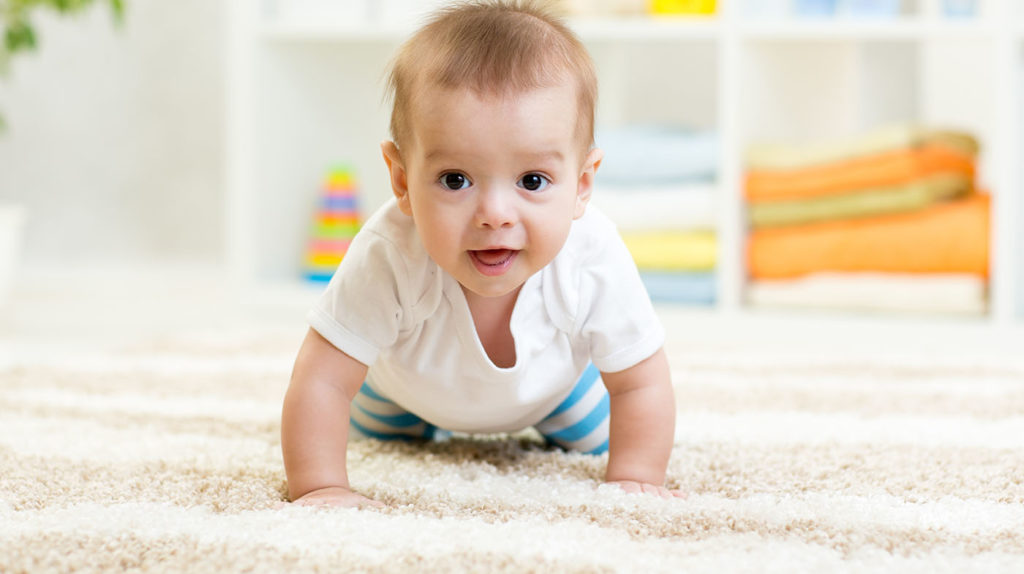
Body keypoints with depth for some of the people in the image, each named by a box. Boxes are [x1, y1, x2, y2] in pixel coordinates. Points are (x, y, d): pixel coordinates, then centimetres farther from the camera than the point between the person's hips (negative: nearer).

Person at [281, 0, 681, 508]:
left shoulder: (594, 261, -45)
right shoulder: (387, 257, -49)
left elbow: (641, 385, -29)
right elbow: (321, 382, -41)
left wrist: (633, 479, -33)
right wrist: (321, 487, -45)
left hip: (552, 380, 0)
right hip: (412, 383, 0)